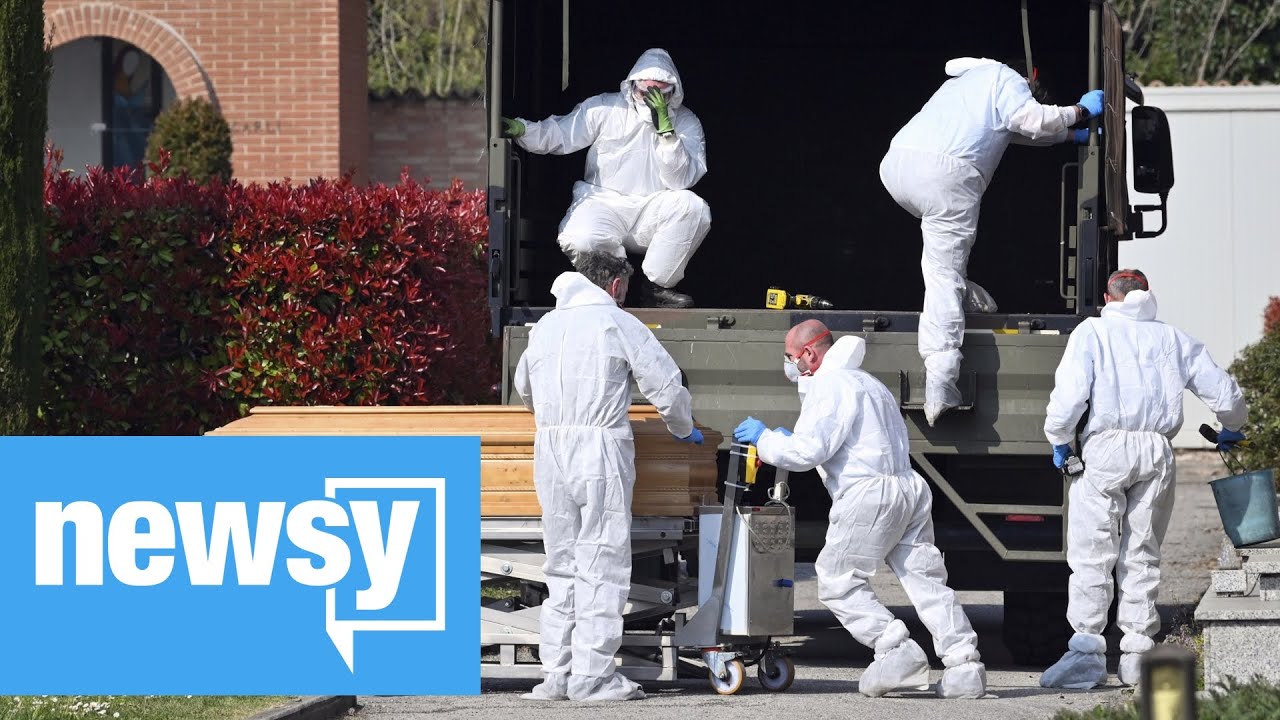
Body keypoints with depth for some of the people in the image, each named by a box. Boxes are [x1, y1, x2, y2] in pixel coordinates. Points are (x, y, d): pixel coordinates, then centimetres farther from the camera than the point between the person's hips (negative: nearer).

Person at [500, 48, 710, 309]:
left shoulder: (685, 122, 3)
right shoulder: (605, 108, 3)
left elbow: (680, 180, -9)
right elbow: (557, 135, 4)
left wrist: (665, 127, -18)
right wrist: (519, 129, -16)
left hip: (654, 208, 1)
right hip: (604, 203, -1)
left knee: (692, 207, -30)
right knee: (579, 241, -34)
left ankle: (657, 285, -12)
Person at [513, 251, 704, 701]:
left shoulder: (545, 326, 16)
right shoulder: (618, 323, -1)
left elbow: (524, 387, 30)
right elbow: (665, 385, -2)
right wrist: (683, 429, 17)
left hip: (549, 449, 6)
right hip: (600, 447, -6)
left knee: (562, 563, 12)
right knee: (602, 563, -4)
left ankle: (556, 673, 10)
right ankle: (591, 676, -7)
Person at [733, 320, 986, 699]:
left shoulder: (828, 386, -5)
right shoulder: (867, 383, 28)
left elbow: (808, 451, -13)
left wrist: (764, 439, 2)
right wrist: (786, 441, 29)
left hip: (869, 493, -9)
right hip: (910, 488, 9)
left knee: (837, 581, -1)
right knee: (926, 581, 6)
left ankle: (898, 651, -13)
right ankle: (964, 663, -3)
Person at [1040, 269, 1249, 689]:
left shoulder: (1092, 333, 6)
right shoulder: (1174, 340, 17)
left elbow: (1070, 393, -8)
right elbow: (1225, 394, 19)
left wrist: (1059, 440, 7)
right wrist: (1231, 429, 39)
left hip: (1106, 447, -3)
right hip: (1158, 451, 3)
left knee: (1091, 552, -4)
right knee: (1142, 556, 10)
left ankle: (1087, 649, -13)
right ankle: (1136, 653, 8)